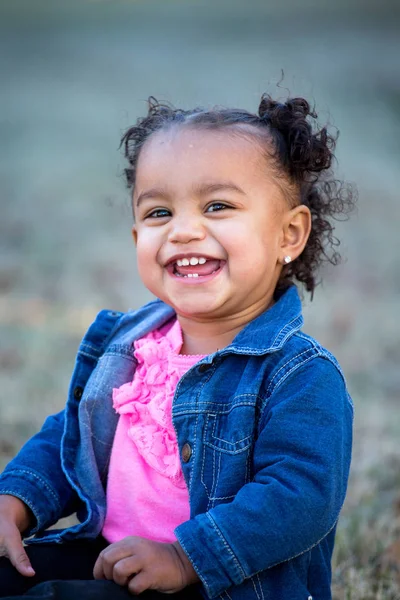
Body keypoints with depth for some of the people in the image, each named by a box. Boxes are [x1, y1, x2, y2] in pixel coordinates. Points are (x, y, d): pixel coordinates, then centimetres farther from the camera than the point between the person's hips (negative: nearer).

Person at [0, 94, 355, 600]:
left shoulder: (302, 377, -15)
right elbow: (68, 438, 20)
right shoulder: (126, 343, 10)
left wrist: (184, 556, -28)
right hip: (105, 557, 7)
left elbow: (301, 499, -24)